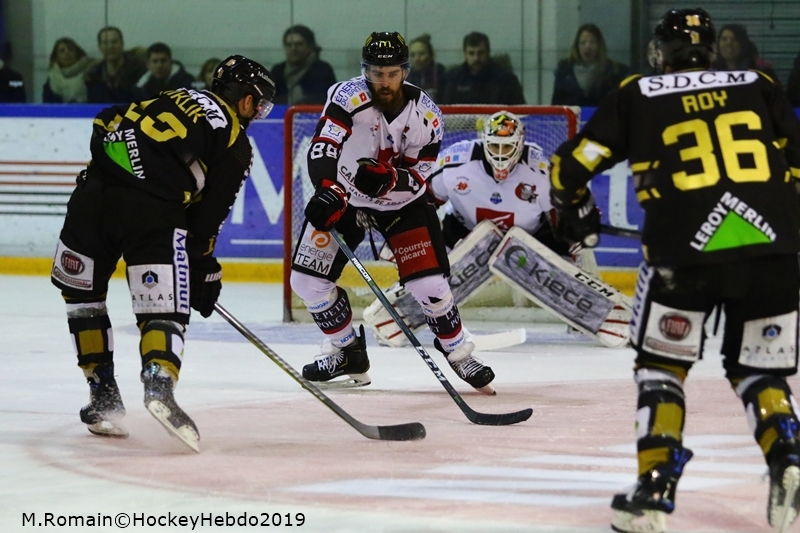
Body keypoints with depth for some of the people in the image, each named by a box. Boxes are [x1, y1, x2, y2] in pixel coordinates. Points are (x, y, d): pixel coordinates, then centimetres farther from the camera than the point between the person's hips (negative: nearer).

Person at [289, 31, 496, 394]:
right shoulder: (349, 97, -24)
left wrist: (387, 179, -36)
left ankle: (458, 352, 10)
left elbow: (417, 178, -14)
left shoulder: (425, 115, -17)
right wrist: (327, 191, -53)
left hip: (402, 203, -1)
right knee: (307, 279, -6)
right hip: (344, 196, 1)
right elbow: (322, 147, -36)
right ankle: (348, 354, 14)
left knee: (429, 283, -14)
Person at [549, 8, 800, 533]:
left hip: (685, 252, -2)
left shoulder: (638, 96, 12)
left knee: (662, 366, 18)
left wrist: (579, 215, 33)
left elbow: (569, 166, 13)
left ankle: (656, 490, 7)